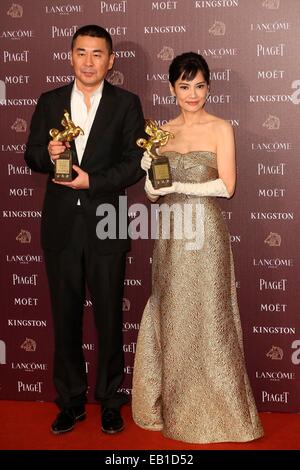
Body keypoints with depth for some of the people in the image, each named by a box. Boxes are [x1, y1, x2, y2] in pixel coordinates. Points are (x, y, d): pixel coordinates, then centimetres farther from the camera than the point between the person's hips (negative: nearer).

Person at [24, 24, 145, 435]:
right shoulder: (50, 102, 8)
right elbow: (31, 156, 8)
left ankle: (110, 401, 24)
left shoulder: (126, 104, 1)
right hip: (61, 226, 2)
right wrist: (48, 154, -13)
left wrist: (93, 181, -15)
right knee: (65, 319, 10)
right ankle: (70, 402, 24)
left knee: (109, 318, 8)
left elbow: (136, 163, -5)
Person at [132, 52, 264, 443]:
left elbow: (226, 186, -9)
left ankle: (212, 408, 16)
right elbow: (153, 193, 10)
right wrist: (149, 173, -11)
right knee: (170, 315, 8)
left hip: (204, 232, -4)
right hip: (170, 232, 4)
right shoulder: (163, 131, 10)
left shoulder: (220, 129, -1)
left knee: (207, 316, 1)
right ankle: (172, 405, 23)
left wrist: (179, 186, -15)